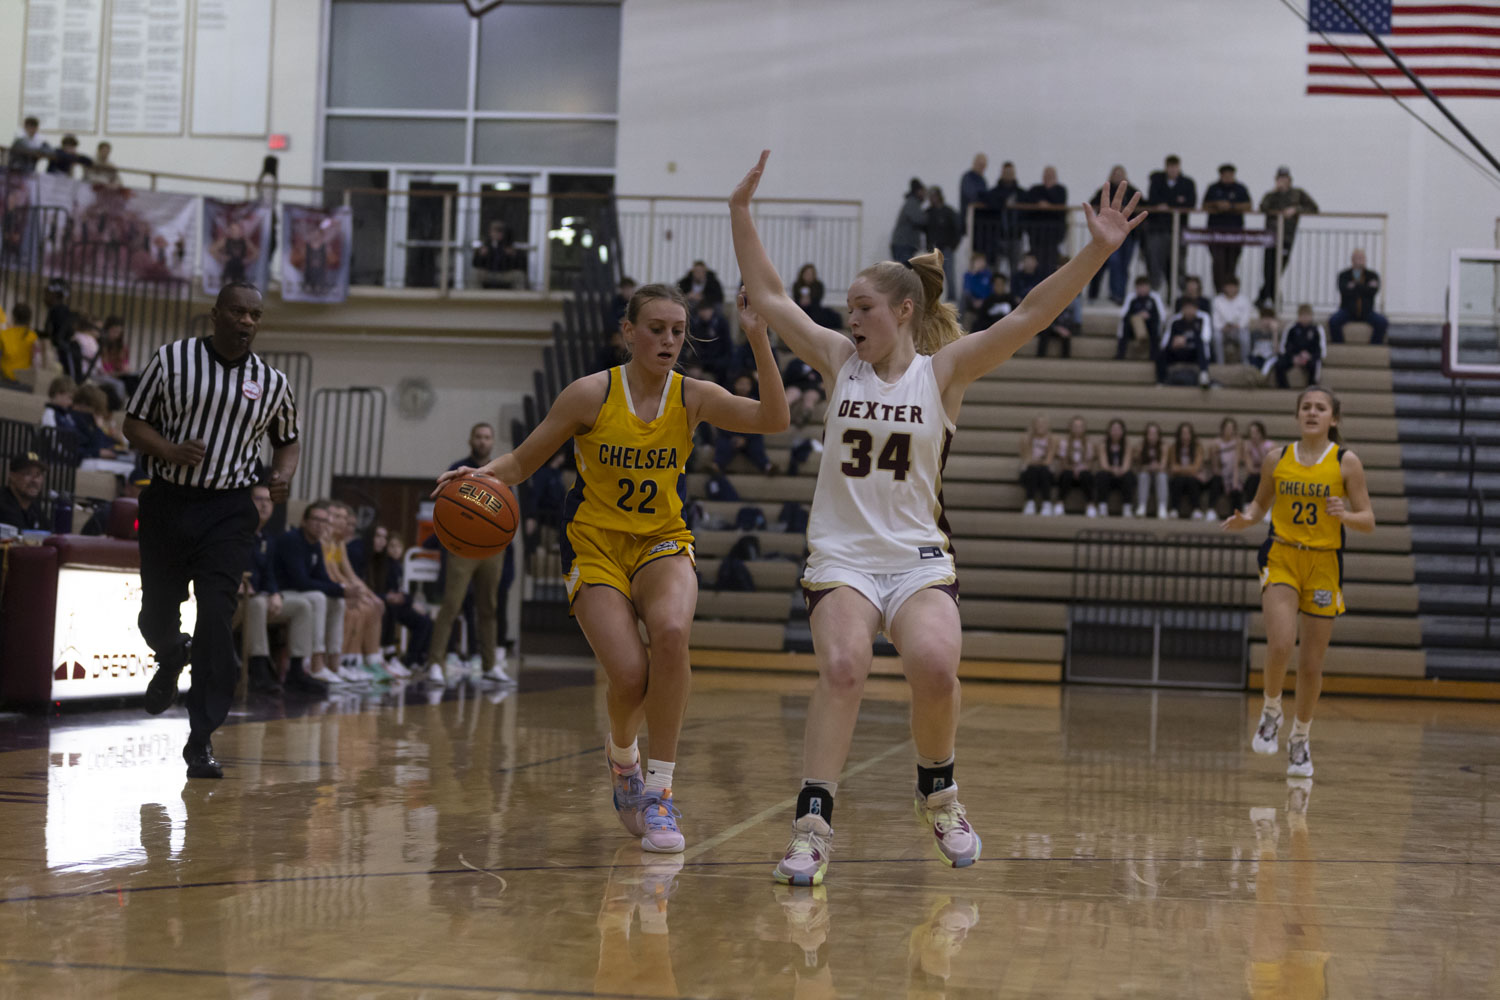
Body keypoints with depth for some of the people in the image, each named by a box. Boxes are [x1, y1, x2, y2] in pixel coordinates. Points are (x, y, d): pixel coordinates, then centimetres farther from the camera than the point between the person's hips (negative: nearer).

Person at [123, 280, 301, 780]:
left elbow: (287, 440, 17)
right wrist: (171, 451, -18)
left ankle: (201, 742, -9)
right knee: (156, 615, 11)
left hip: (227, 511, -1)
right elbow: (135, 422, 2)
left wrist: (284, 474, -4)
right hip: (167, 500, 1)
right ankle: (172, 659, 50)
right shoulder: (172, 359, -2)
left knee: (217, 617, -14)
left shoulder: (271, 382, 2)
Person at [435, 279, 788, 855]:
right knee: (630, 675, -22)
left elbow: (774, 420, -17)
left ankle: (659, 789, -20)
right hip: (595, 548, -2)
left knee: (671, 632, -33)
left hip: (662, 544, 2)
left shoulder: (693, 397, -4)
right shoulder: (591, 395, -10)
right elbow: (522, 462, -2)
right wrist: (479, 477, -23)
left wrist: (758, 339, -26)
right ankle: (621, 756, 17)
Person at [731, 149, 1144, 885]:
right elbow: (767, 296, 8)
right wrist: (741, 210, 4)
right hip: (841, 554, 1)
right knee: (842, 665, -25)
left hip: (917, 555, -1)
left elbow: (1031, 314, -8)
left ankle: (938, 793, 4)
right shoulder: (839, 362, 6)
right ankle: (813, 824, -23)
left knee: (935, 666, -25)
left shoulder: (943, 370, 1)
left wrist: (1096, 251, -17)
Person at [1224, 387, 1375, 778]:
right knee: (1280, 646, -22)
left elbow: (1368, 521, 0)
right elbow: (1261, 502, 18)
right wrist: (1246, 519, -4)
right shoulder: (1277, 459, 4)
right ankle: (1271, 711, 7)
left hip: (1324, 565, 0)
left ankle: (1301, 739, 26)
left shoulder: (1346, 462, -2)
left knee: (1311, 664, 5)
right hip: (1282, 557, 0)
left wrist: (1345, 515, -22)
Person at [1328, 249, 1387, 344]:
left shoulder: (1372, 275, 2)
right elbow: (1345, 291, -18)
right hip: (1347, 311, -1)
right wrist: (1366, 287, -17)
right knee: (1333, 321, -30)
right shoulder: (1344, 275, 0)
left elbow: (1374, 291, -16)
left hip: (1366, 312, 1)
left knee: (1383, 323, -24)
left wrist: (1355, 286, -17)